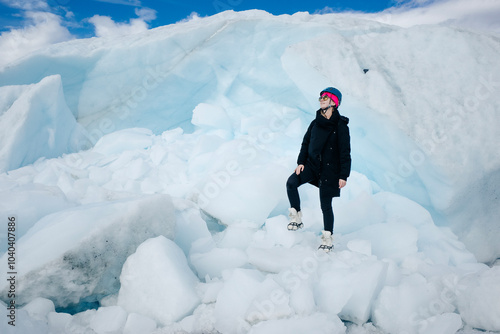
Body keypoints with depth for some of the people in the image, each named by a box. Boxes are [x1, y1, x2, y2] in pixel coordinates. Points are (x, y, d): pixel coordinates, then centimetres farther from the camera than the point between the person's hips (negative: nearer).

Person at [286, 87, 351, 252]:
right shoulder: (316, 123, 8)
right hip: (312, 164, 5)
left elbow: (345, 153, -8)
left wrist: (343, 176, -12)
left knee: (325, 204, 1)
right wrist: (301, 162, -1)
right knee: (291, 182, -20)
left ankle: (327, 237, 21)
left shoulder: (341, 125, -8)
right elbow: (306, 143, 12)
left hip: (330, 169, -4)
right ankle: (297, 217, -5)